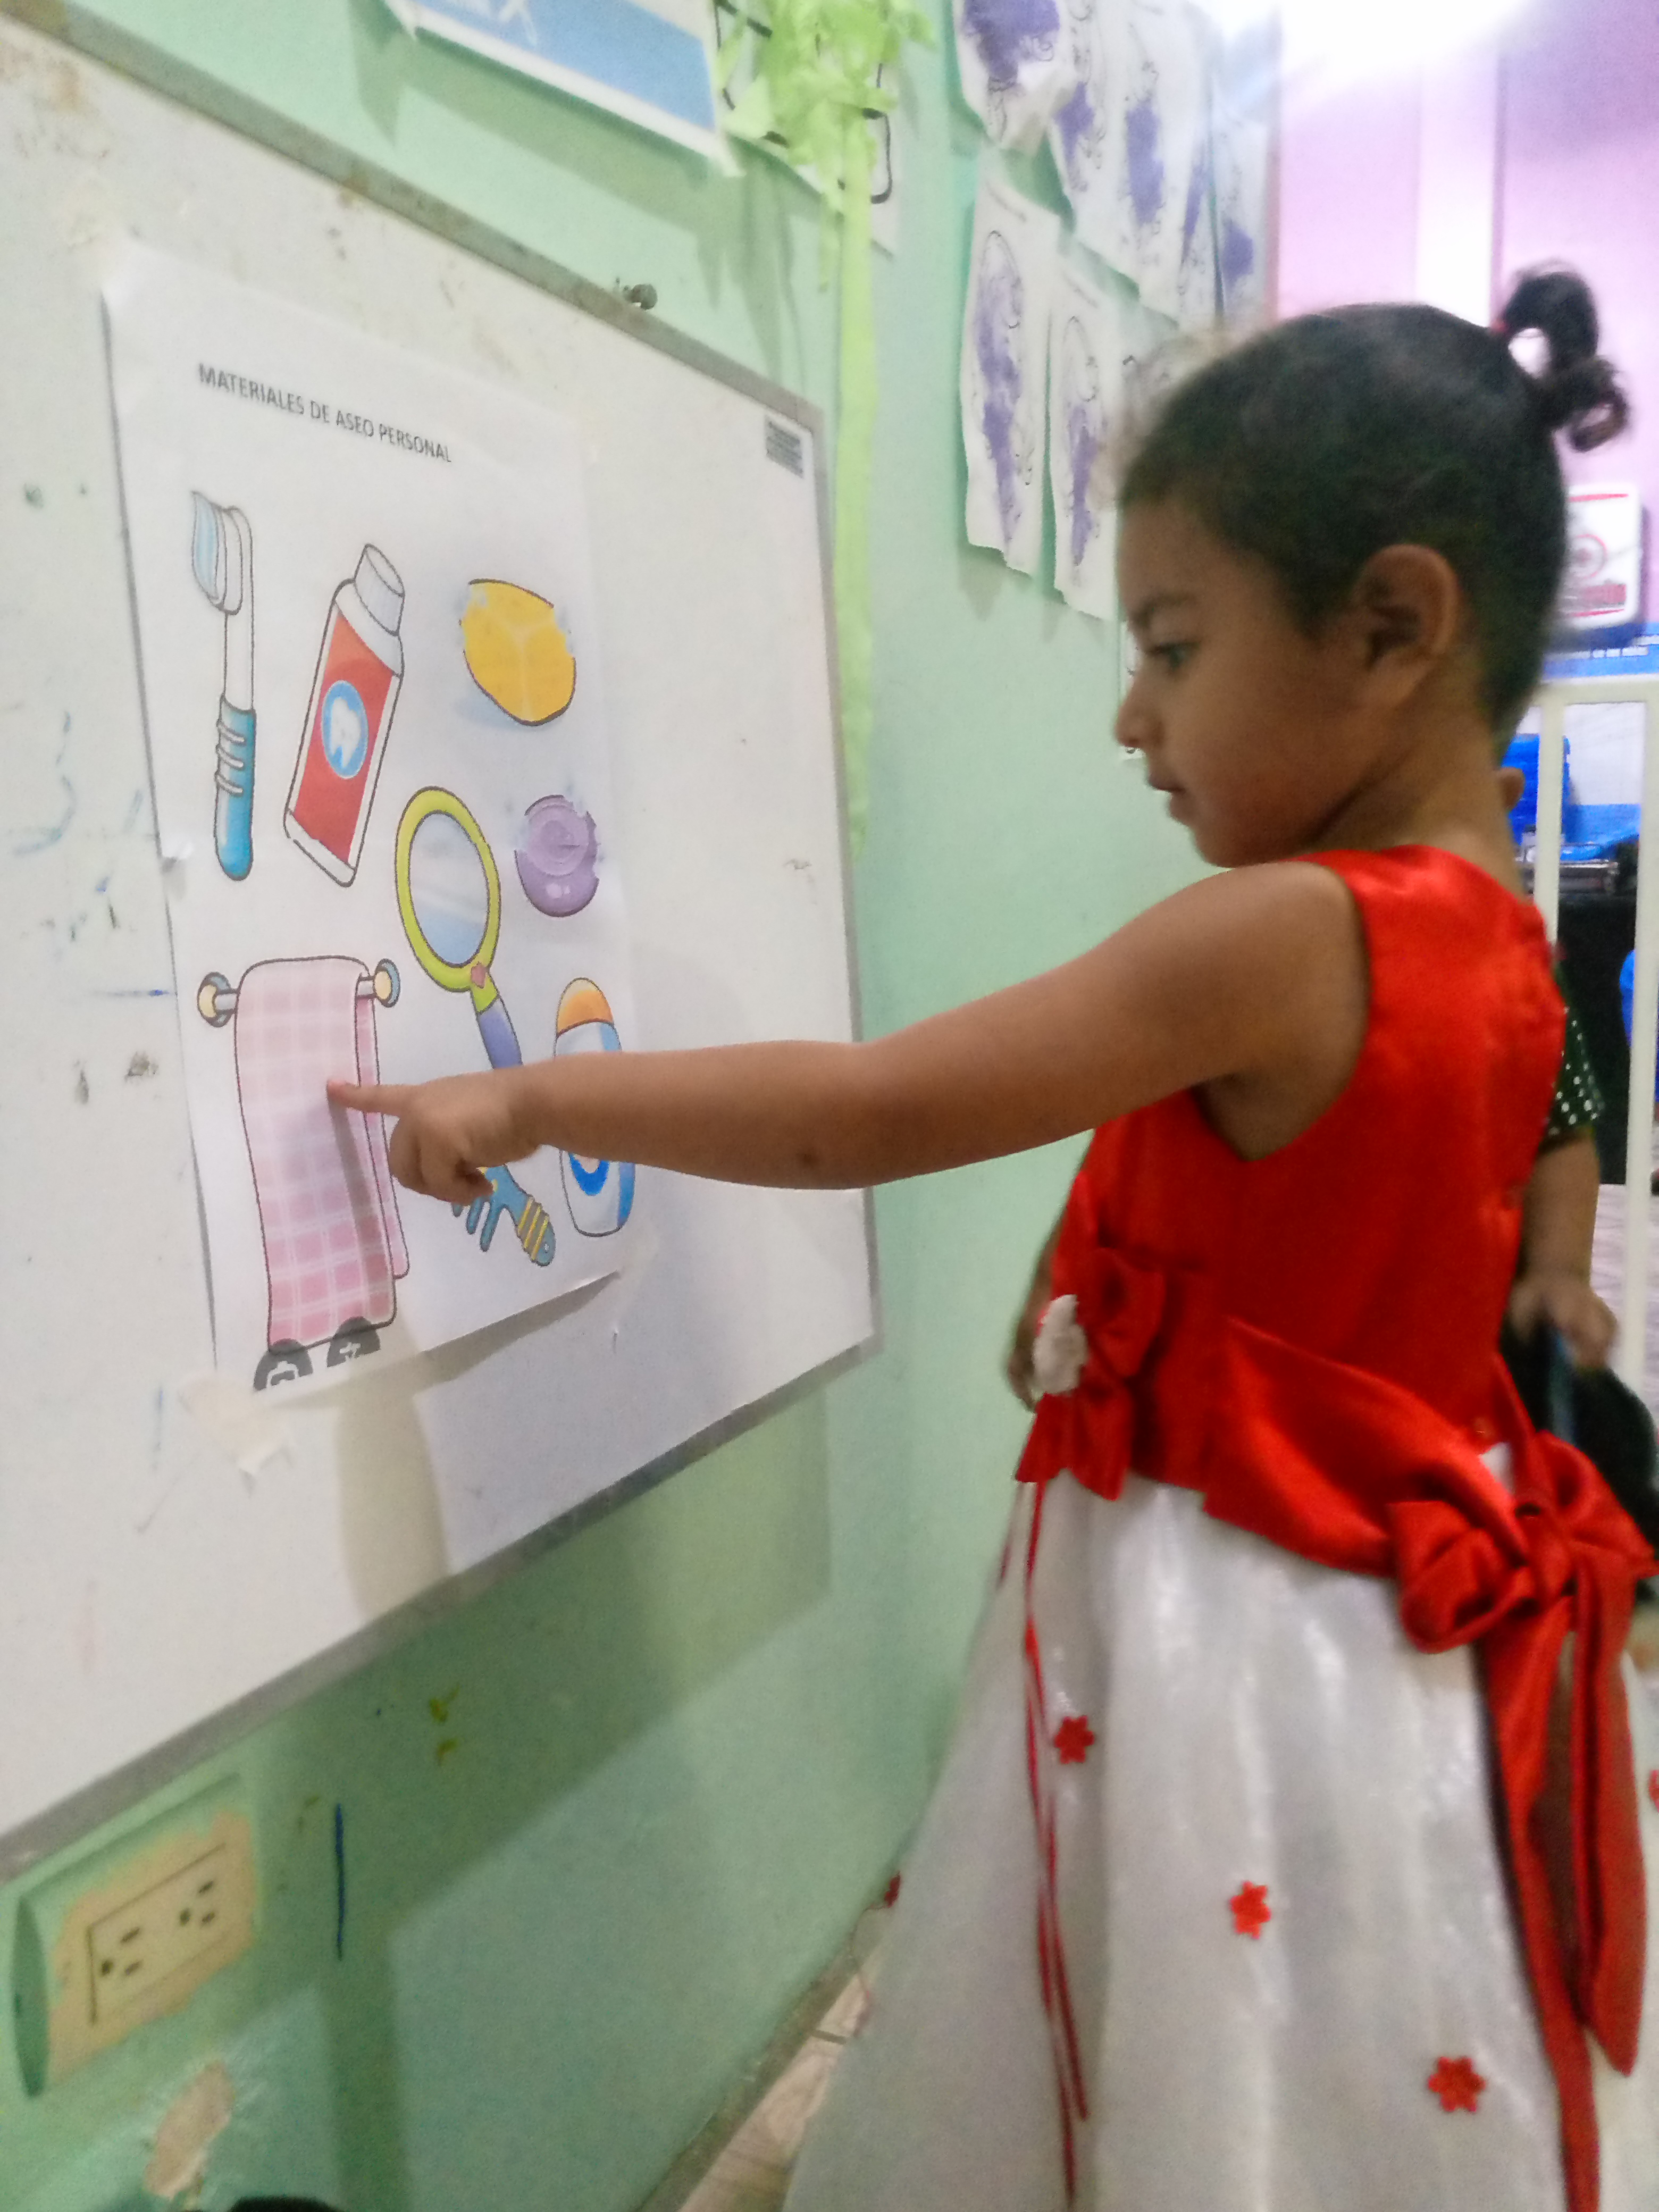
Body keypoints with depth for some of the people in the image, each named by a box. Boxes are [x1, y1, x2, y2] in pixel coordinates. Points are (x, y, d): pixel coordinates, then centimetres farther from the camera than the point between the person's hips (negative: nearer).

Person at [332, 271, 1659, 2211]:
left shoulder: (1275, 937, -25)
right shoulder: (1497, 936, 2)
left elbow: (870, 1116, -24)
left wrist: (528, 1100, -16)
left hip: (1235, 1640, -8)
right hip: (1406, 1609, 8)